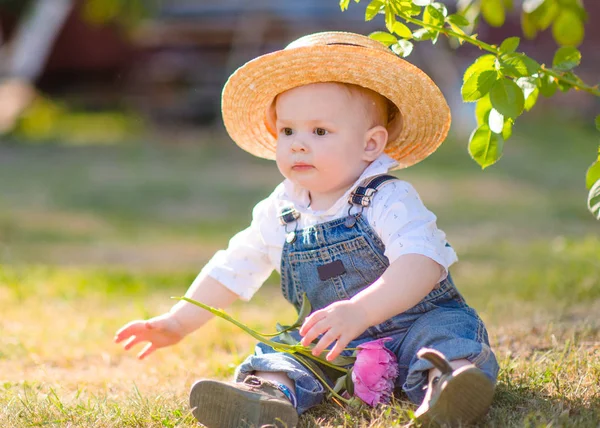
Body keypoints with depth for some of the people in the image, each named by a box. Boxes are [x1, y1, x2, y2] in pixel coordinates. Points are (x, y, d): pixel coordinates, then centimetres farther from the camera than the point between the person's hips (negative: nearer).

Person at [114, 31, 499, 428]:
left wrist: (360, 310, -49)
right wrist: (178, 323, 14)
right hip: (330, 345, 5)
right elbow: (233, 270, 17)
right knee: (276, 355, -20)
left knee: (448, 330, -33)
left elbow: (422, 264, -34)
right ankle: (270, 394, -50)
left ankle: (443, 377, -60)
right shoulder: (282, 212, 5)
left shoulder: (389, 201, -16)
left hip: (416, 323, -4)